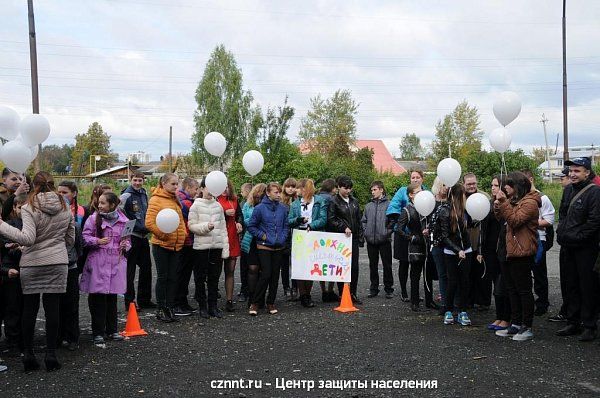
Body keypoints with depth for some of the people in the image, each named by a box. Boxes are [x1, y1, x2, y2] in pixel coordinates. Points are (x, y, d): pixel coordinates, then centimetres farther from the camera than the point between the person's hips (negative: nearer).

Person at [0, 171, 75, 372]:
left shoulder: (29, 208, -10)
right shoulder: (64, 208, 4)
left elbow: (27, 238, -19)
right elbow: (70, 240, 11)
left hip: (31, 265, -2)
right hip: (57, 264, 2)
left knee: (29, 309, 8)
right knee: (52, 308, 5)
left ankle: (28, 354, 12)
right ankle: (51, 354, 6)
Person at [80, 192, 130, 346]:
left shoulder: (123, 221, 6)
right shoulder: (93, 218, 0)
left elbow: (127, 240, 15)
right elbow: (85, 236, -1)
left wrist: (125, 245, -5)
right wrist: (97, 241, -16)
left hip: (116, 262, 2)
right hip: (97, 263, -2)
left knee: (112, 297, 11)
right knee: (98, 297, -3)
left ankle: (111, 330, 22)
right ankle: (98, 332, 7)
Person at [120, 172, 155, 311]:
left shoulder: (144, 194, 12)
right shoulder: (126, 196, -10)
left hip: (143, 236, 8)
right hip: (131, 237, -8)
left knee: (146, 267, 12)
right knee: (130, 270, -1)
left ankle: (144, 299, 22)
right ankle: (130, 301, 5)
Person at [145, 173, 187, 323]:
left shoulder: (175, 200, 14)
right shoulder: (156, 200, -9)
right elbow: (149, 223, -16)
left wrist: (183, 234, 8)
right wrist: (163, 235, -14)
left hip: (176, 245, 7)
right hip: (161, 245, -7)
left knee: (173, 278, 9)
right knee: (162, 277, 0)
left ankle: (169, 308, 17)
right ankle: (160, 310, 10)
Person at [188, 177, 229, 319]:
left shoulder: (218, 206, 9)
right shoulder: (196, 205, -1)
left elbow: (223, 227, 9)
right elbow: (191, 225, -5)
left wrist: (225, 248, 4)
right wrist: (205, 227, -22)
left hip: (217, 247, 3)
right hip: (201, 247, -3)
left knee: (214, 278, 8)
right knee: (200, 278, 5)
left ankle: (213, 306, 17)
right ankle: (202, 306, 15)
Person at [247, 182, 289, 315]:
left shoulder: (283, 208, 5)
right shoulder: (260, 208, -7)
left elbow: (286, 226, 14)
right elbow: (251, 226, -2)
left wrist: (283, 237, -1)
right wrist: (262, 235, -8)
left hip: (279, 247, 4)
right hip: (264, 247, -4)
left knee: (275, 276, 8)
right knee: (266, 274, -10)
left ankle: (271, 303, 19)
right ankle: (255, 303, 2)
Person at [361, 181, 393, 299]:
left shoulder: (389, 204, -3)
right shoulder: (368, 206, 12)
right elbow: (363, 221, 18)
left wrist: (388, 232, -11)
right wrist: (366, 231, 5)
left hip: (384, 240, -4)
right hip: (371, 240, 4)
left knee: (387, 266, 2)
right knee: (373, 266, 10)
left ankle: (388, 289, 10)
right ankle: (374, 288, 18)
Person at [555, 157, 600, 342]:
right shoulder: (568, 190, 12)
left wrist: (576, 236, -16)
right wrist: (561, 233, 8)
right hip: (568, 247, 8)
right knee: (572, 286, 15)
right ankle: (573, 323, 24)